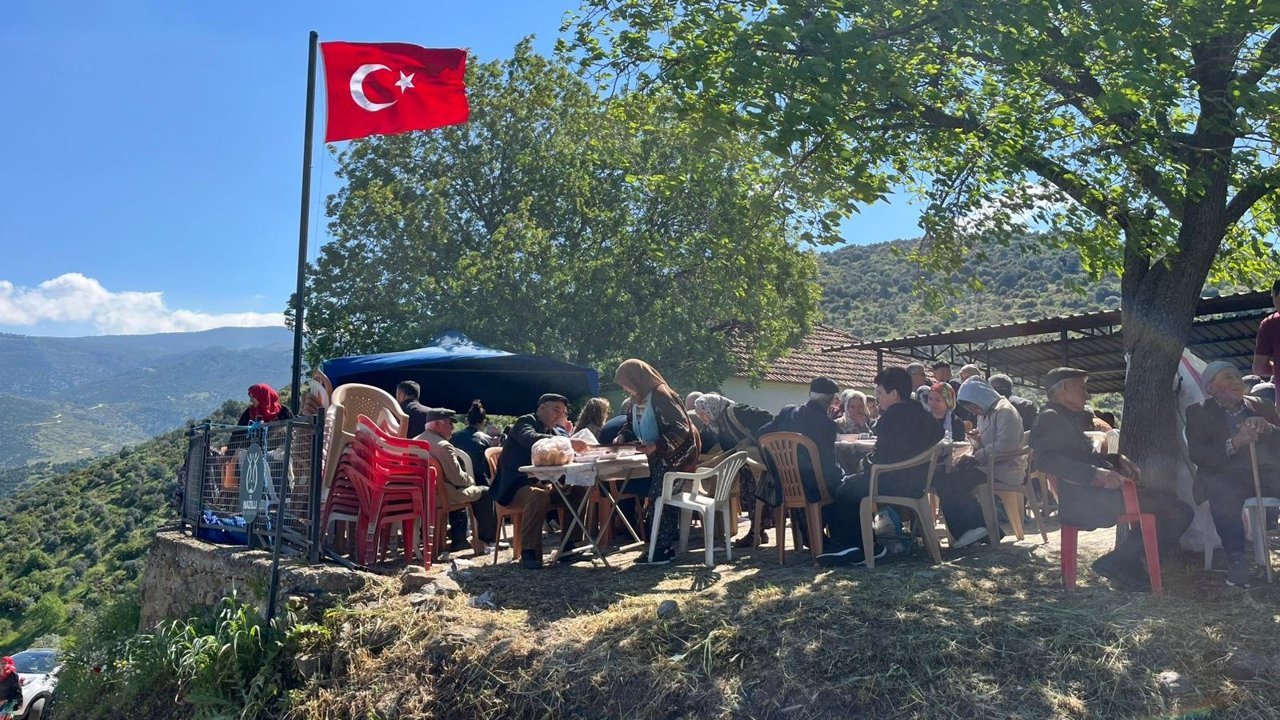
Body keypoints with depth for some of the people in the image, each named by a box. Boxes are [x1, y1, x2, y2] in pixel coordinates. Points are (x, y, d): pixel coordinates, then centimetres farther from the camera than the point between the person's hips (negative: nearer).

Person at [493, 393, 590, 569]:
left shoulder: (555, 432, 16)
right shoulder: (525, 422, -8)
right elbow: (531, 440, -33)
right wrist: (567, 442, -44)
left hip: (539, 484, 8)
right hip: (514, 487, -8)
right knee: (539, 496, -37)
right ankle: (529, 553, -32)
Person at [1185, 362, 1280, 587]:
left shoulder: (1262, 406, 20)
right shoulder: (1198, 412, 9)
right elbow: (1197, 454, -4)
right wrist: (1234, 443, -18)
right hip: (1226, 477, -3)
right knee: (1223, 493, -37)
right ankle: (1236, 560, -27)